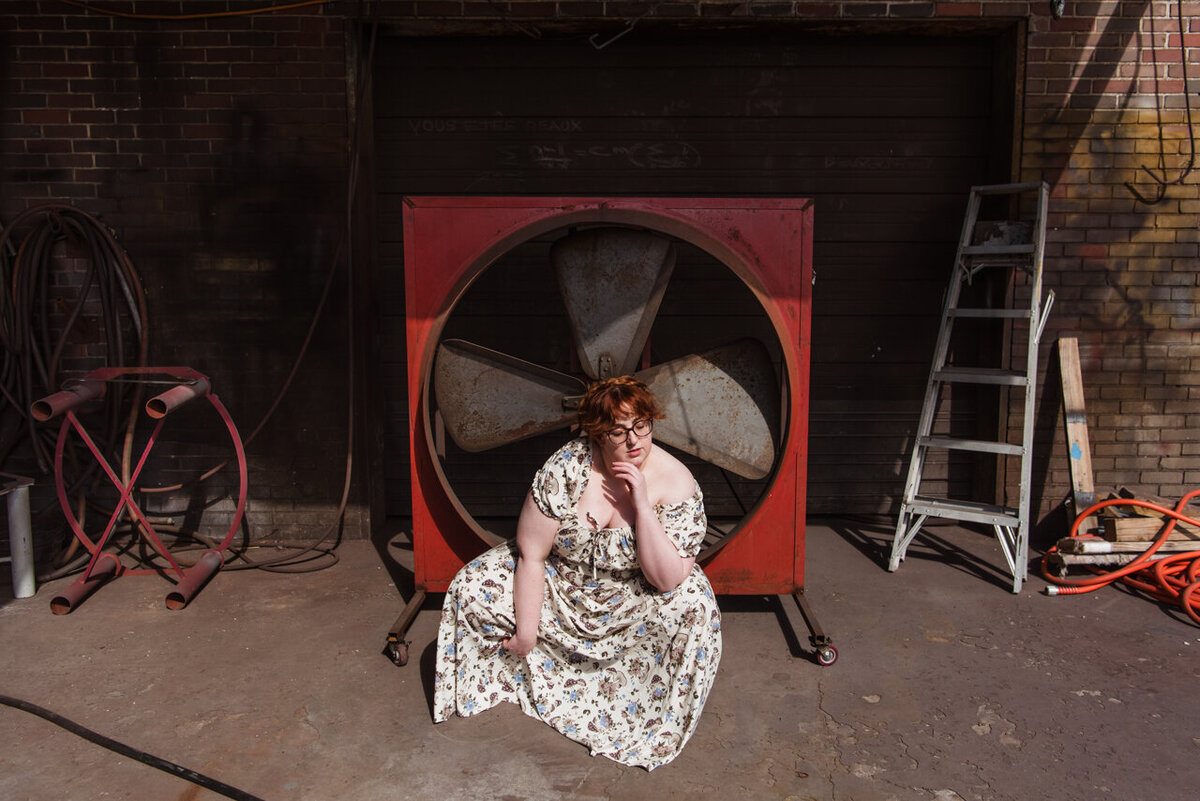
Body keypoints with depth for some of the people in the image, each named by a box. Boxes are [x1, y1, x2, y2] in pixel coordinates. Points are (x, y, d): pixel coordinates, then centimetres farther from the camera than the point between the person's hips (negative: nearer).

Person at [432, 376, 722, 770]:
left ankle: (662, 725, -5)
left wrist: (642, 504, -35)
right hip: (556, 582, 1)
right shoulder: (567, 468, -23)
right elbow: (531, 555, -18)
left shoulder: (677, 483, -22)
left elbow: (668, 580, -27)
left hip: (630, 601, -1)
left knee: (694, 608, -29)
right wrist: (526, 632, -17)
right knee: (471, 587, -15)